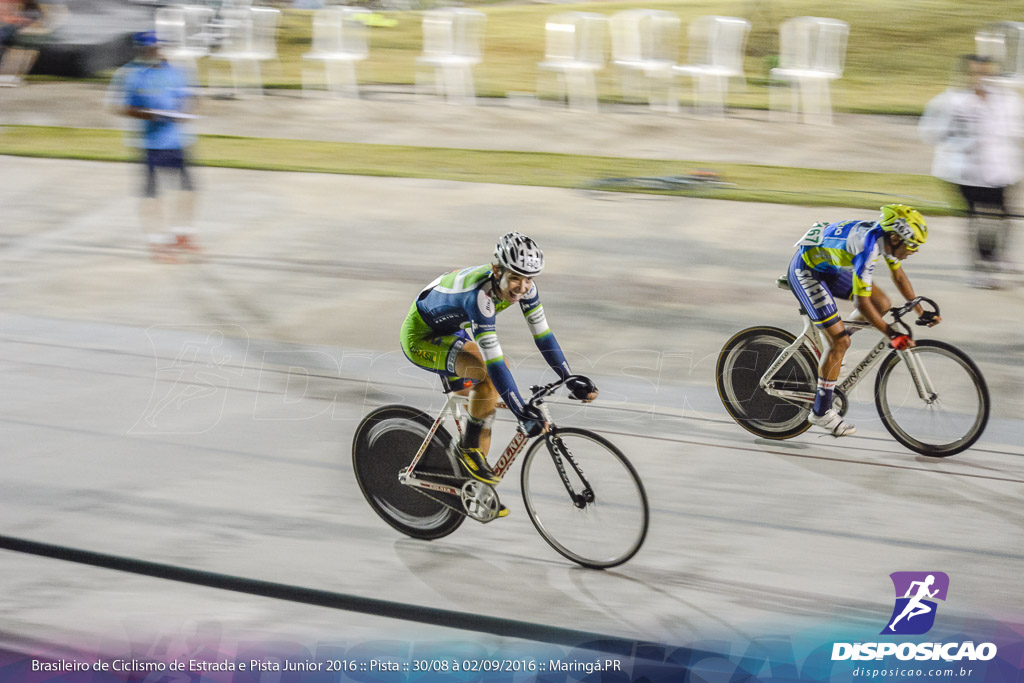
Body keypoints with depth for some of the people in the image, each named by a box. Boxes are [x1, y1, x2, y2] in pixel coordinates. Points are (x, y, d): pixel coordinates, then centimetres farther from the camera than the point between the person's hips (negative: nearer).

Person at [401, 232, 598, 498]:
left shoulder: (522, 285, -18)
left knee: (482, 406, 6)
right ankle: (468, 450, -11)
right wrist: (522, 413, -42)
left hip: (452, 332, 8)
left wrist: (571, 379, -14)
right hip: (420, 337, -8)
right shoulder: (480, 295, -40)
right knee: (486, 375, -29)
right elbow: (494, 362, -41)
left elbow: (543, 334, -8)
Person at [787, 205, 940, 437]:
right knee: (840, 342, -11)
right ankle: (821, 412, 0)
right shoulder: (868, 246, -32)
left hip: (827, 266, 9)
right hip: (805, 272, -9)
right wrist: (892, 334, -27)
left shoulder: (886, 236, -6)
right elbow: (862, 303, -30)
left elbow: (898, 275, 12)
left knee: (882, 304, 3)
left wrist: (921, 311, 10)